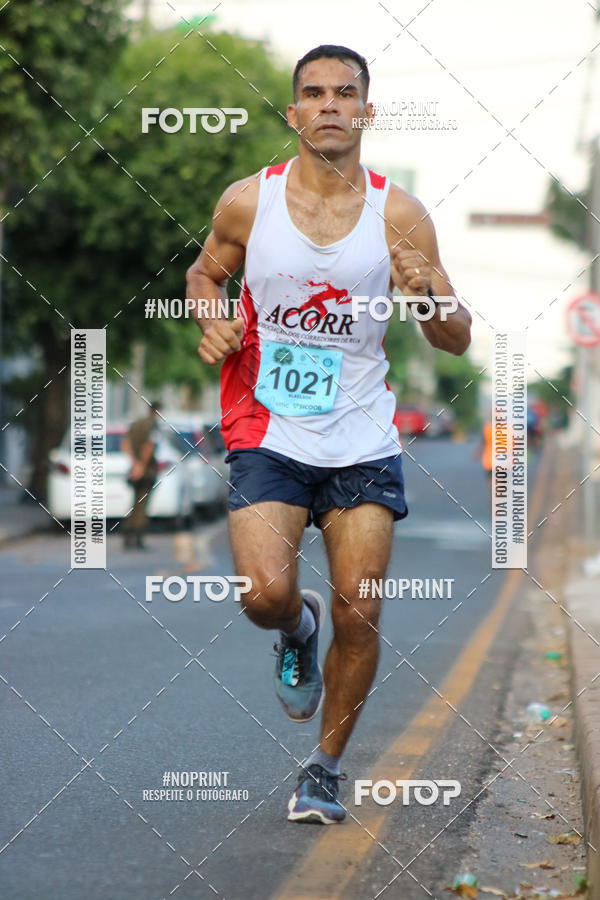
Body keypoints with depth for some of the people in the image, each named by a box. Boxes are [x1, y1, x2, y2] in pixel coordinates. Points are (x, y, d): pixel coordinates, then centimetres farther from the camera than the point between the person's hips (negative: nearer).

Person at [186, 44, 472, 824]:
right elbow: (206, 272, 18)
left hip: (363, 444, 1)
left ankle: (325, 768, 22)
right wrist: (213, 323, -4)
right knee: (265, 595, -19)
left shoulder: (398, 215, -3)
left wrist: (426, 293, -21)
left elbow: (458, 342, 0)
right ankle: (297, 630, 20)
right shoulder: (247, 202, -2)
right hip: (269, 437, -1)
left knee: (358, 618, -1)